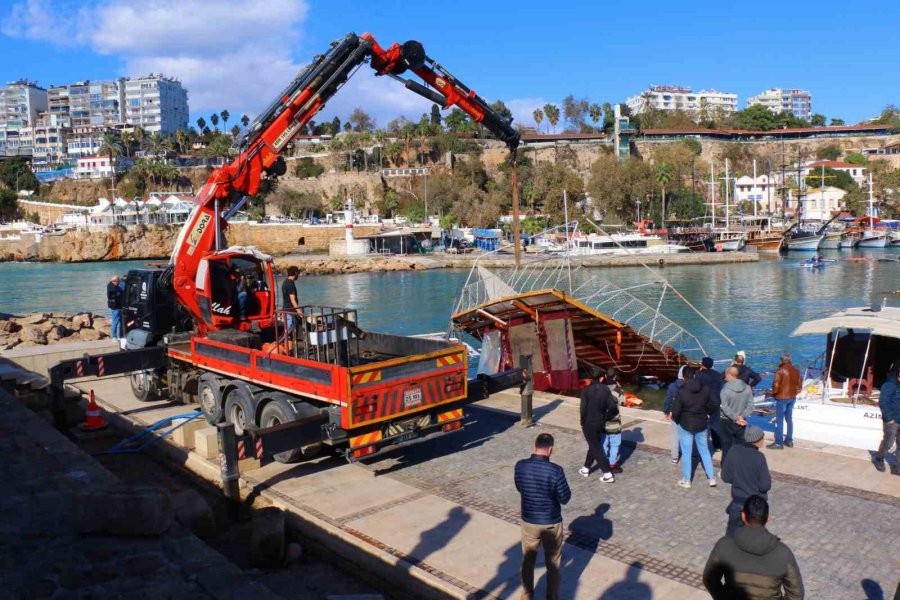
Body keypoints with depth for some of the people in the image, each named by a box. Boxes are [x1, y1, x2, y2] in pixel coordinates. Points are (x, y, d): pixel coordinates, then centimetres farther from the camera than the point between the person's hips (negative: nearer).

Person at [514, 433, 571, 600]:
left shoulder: (520, 466, -13)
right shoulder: (555, 470, -24)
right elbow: (565, 498, -13)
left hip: (528, 522, 3)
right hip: (551, 523, -3)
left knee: (528, 560, 23)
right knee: (553, 564, 18)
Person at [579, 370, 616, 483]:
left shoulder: (586, 390, -17)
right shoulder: (605, 389, -6)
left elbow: (583, 409, -17)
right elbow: (612, 406, -10)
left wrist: (583, 423, -3)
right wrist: (604, 417, 5)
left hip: (589, 424, -5)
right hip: (600, 423, 5)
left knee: (596, 449, 3)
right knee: (594, 446, 22)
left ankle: (608, 474, 3)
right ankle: (586, 469, 35)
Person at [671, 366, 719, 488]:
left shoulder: (681, 392, -20)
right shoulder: (705, 389, -7)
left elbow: (675, 412, -19)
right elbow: (715, 403, -1)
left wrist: (677, 420, 2)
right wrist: (706, 412, 14)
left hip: (686, 426, -4)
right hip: (702, 425, 4)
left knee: (686, 453, 8)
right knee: (704, 450, 19)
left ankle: (686, 481, 17)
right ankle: (712, 478, 21)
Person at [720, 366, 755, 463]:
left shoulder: (725, 389, -18)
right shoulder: (747, 388, -4)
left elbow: (725, 408, -21)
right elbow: (750, 406, -5)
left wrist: (735, 418, -15)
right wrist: (741, 416, -11)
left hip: (727, 422, -4)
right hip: (741, 423, 4)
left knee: (727, 447, 6)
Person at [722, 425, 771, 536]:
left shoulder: (734, 451, -10)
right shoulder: (759, 457, -21)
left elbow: (726, 477, -3)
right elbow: (765, 486, -17)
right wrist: (768, 478, 2)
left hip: (738, 502, 3)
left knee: (732, 534, 15)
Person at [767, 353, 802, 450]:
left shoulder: (781, 370, -15)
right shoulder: (796, 370, 5)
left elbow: (776, 385, -15)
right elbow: (799, 385, 11)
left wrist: (773, 393, 2)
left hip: (782, 398, -7)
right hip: (792, 398, 7)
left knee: (779, 420, -4)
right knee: (789, 419, 16)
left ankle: (779, 443, -5)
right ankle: (789, 440, 22)